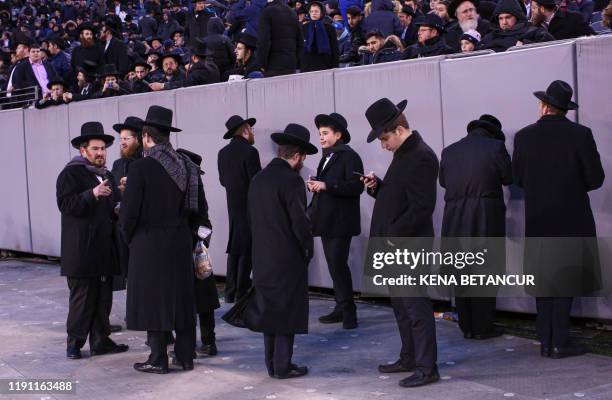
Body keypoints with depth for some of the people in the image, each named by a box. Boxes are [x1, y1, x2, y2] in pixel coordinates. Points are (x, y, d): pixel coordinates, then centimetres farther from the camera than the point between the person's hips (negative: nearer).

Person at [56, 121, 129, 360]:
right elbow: (66, 205, -17)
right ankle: (74, 343, 8)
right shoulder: (71, 174, -4)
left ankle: (101, 341, 17)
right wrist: (92, 194, -27)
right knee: (81, 299, -2)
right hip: (82, 251, -7)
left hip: (105, 250, 7)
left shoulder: (107, 176, 20)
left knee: (103, 299, 10)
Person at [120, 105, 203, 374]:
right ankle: (186, 356, 18)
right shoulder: (188, 166, 3)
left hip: (149, 244, -5)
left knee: (154, 298, 3)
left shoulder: (140, 167, -14)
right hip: (181, 243, 5)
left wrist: (129, 238, 3)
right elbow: (197, 207, 7)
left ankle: (158, 360, 7)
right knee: (182, 297, 12)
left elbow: (129, 210, -14)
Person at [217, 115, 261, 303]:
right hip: (249, 208, -7)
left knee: (235, 249, 14)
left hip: (233, 207, 7)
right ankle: (242, 293, 2)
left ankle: (230, 292, 16)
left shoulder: (223, 153, 6)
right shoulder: (250, 152, -15)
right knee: (246, 251, 0)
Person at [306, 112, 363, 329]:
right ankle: (341, 307, 16)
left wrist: (326, 186, -23)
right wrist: (315, 185, 3)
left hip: (340, 222, -8)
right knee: (333, 265, 10)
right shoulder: (326, 157, 16)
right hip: (326, 220, 8)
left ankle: (349, 311, -1)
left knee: (339, 264, -9)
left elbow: (356, 186, -20)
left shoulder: (349, 156, -10)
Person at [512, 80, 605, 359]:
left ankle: (546, 341, 12)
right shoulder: (580, 135, -10)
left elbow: (518, 178, 3)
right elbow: (595, 179, -8)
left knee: (544, 280, 11)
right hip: (571, 219, -3)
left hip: (538, 220, 3)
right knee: (565, 280, 3)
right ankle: (560, 342, 0)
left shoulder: (524, 136, -3)